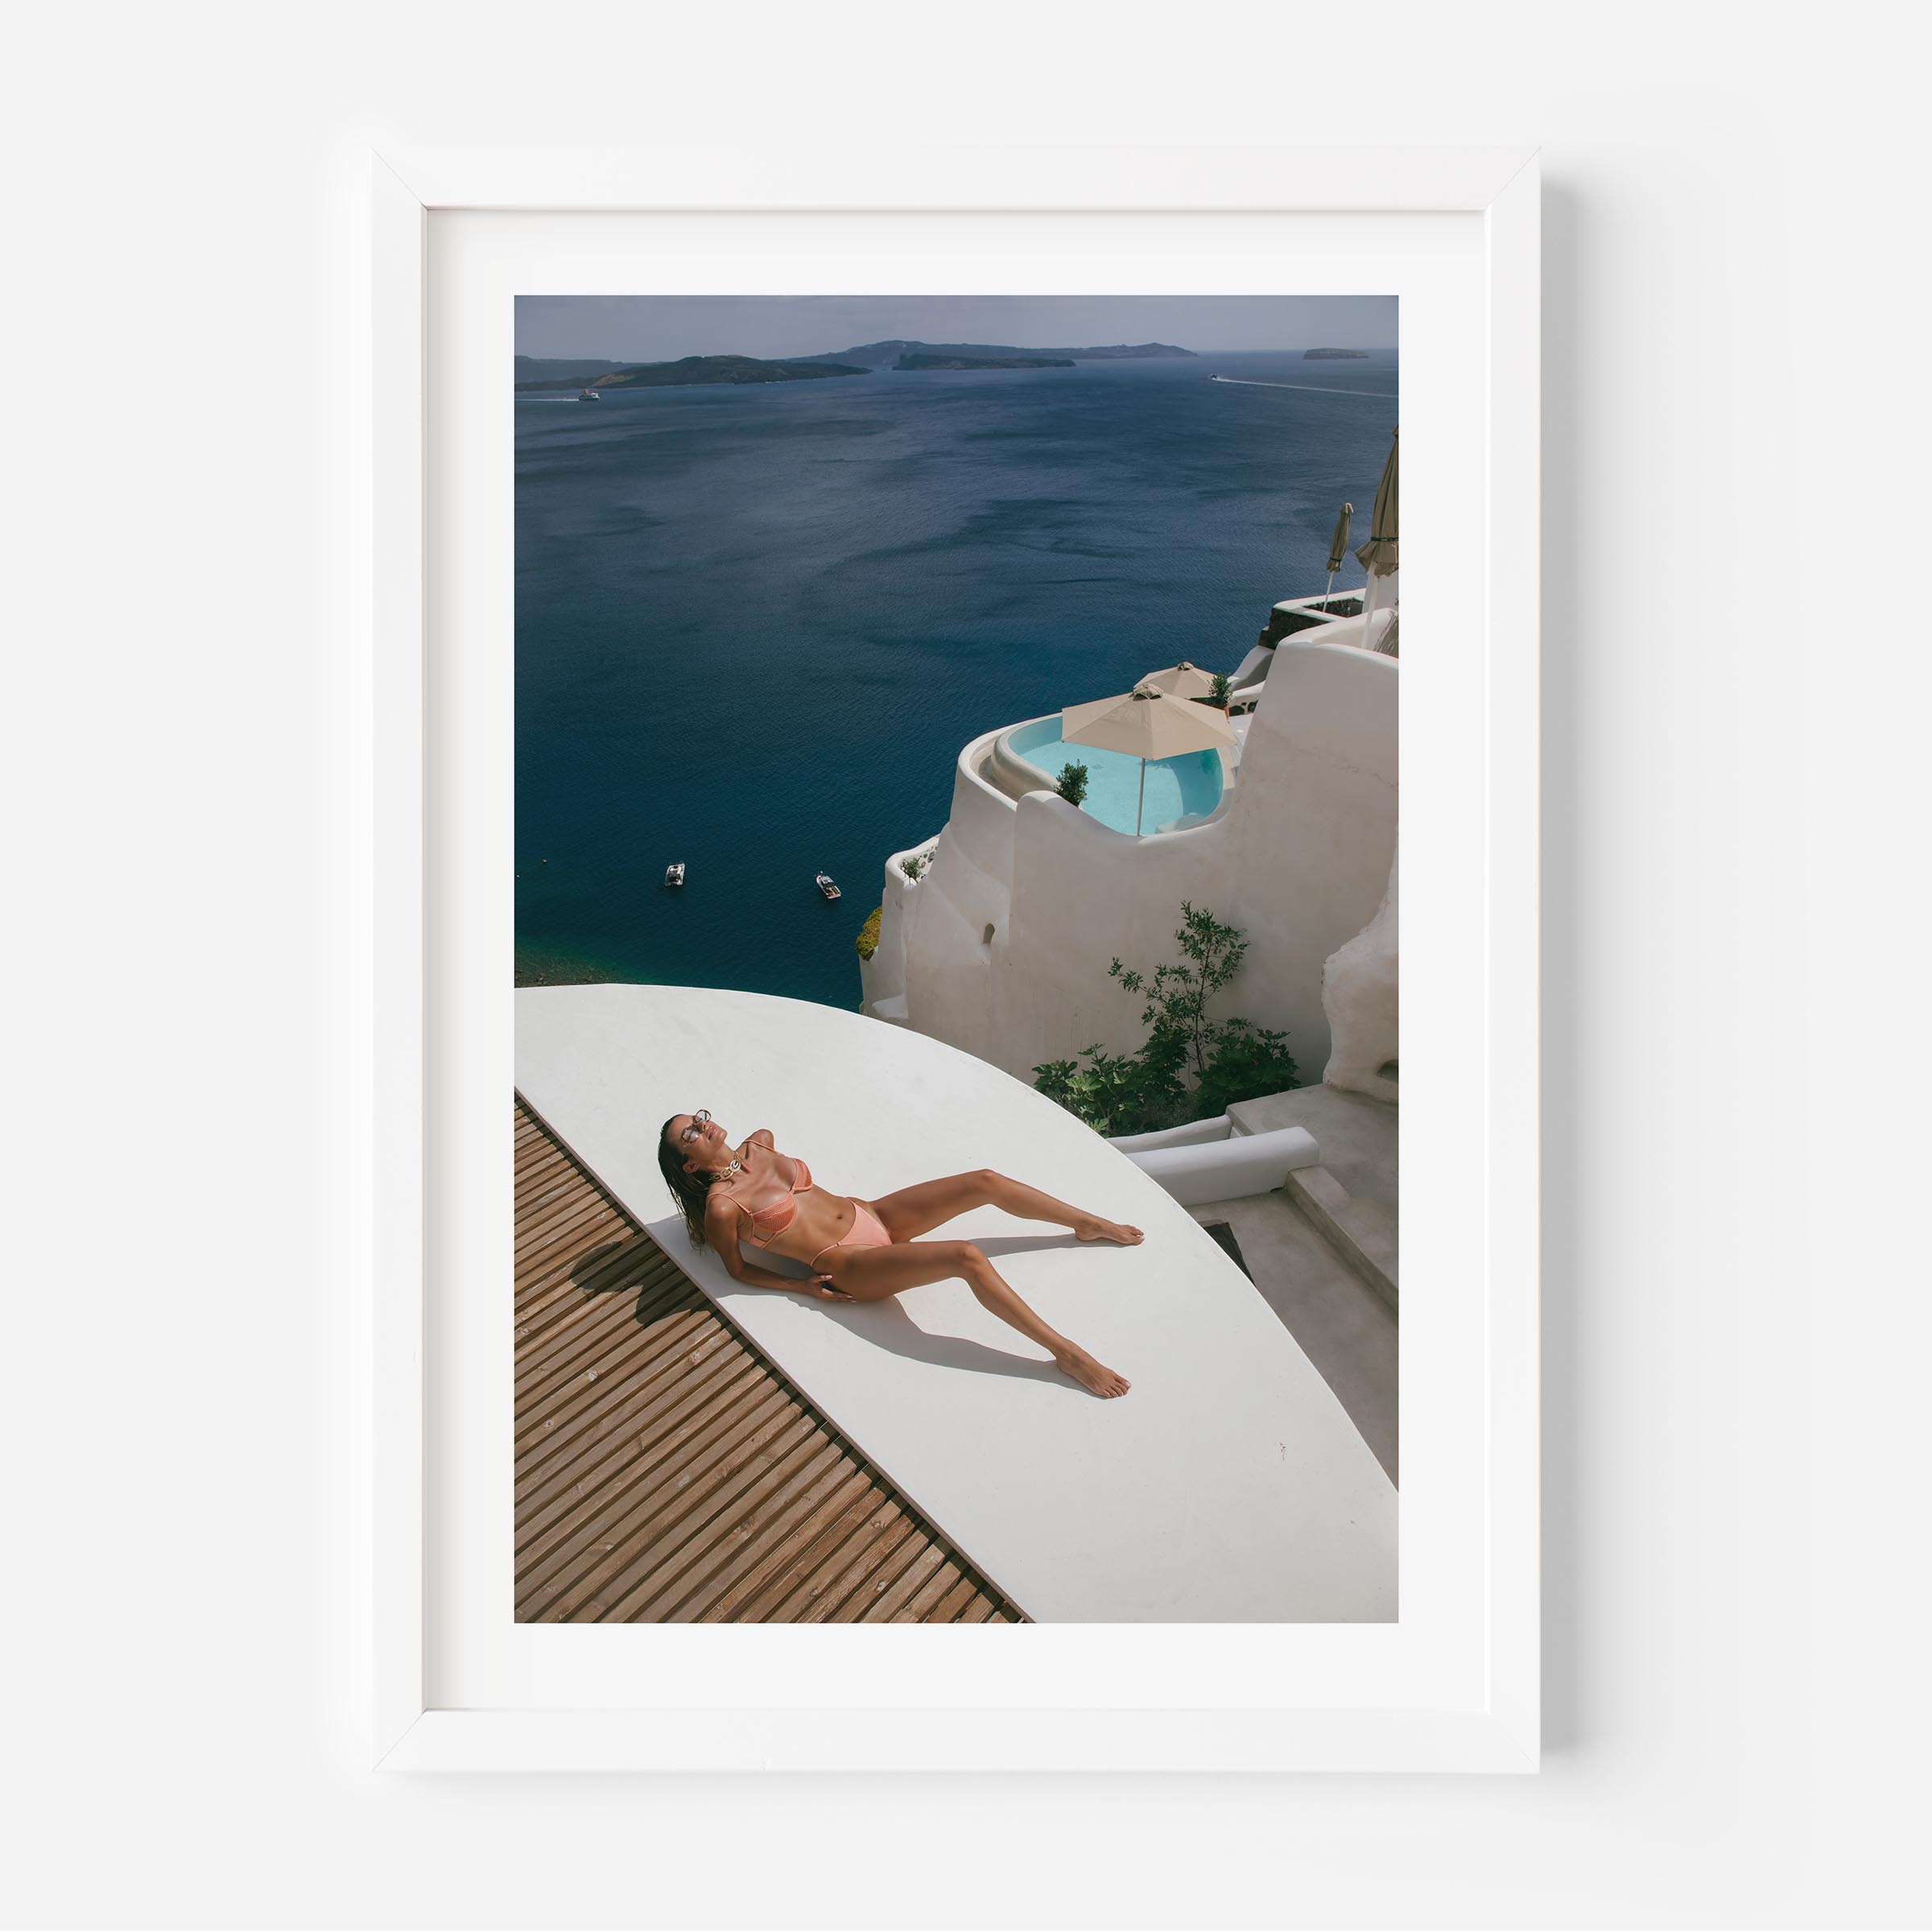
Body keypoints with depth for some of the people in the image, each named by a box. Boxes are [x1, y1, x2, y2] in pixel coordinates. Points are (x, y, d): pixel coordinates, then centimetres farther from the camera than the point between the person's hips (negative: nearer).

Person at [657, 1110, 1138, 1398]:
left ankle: (1086, 1223, 15)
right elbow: (738, 1269, -3)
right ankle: (1065, 1352, -20)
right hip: (851, 1265, -8)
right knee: (968, 1258, -29)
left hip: (871, 1215, 8)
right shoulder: (723, 1207, -14)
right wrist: (806, 1287, -9)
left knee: (985, 1180, -6)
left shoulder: (755, 1150, 6)